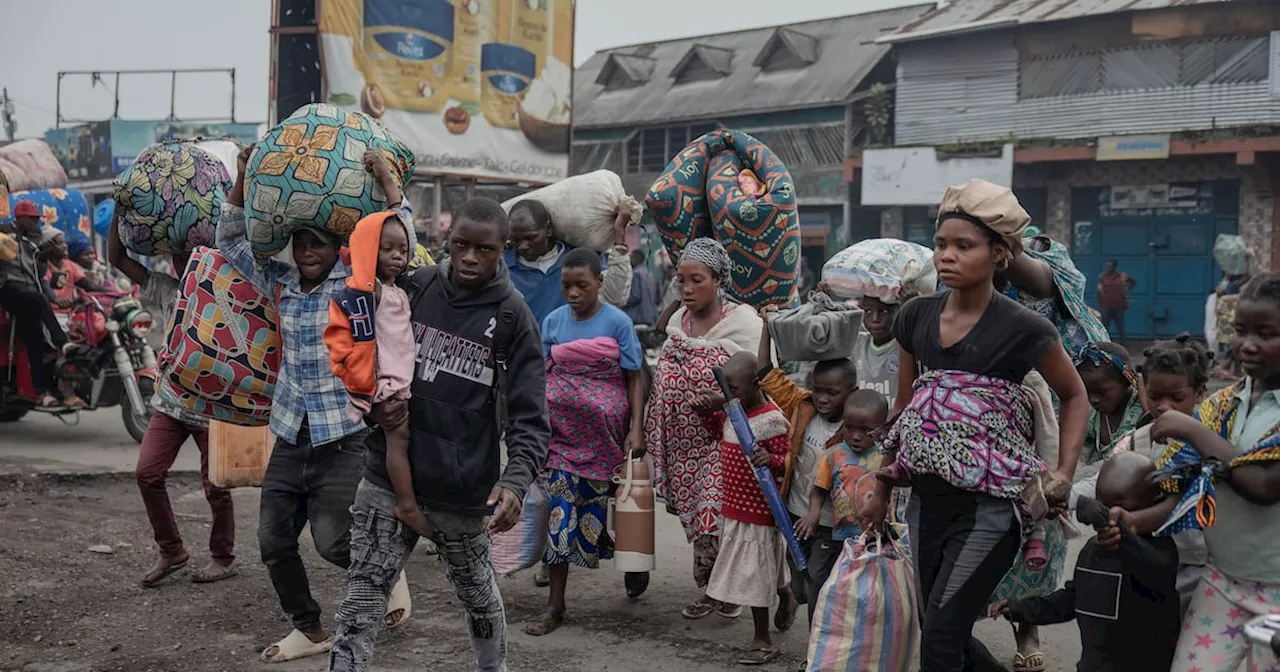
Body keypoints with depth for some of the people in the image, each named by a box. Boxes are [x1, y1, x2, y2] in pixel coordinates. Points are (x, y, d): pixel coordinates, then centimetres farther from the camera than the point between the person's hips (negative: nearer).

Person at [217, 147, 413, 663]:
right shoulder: (280, 283, 8)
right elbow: (231, 241, 12)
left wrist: (388, 181, -23)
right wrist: (243, 181, 1)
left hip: (345, 436, -6)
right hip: (290, 436, 6)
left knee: (331, 539, -13)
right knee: (273, 541, 7)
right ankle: (309, 630, 25)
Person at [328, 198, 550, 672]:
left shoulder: (511, 318, -8)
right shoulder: (412, 289, 0)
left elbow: (529, 416, -11)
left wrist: (516, 481, -27)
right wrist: (376, 401, -8)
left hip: (464, 490, -1)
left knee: (476, 591, 20)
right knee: (362, 600, -2)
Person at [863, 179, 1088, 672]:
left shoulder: (1024, 330, -10)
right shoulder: (915, 317, 4)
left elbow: (1074, 396, 5)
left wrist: (1064, 472, -8)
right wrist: (882, 490, 19)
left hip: (989, 506, -5)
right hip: (927, 499, 6)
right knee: (945, 632, 15)